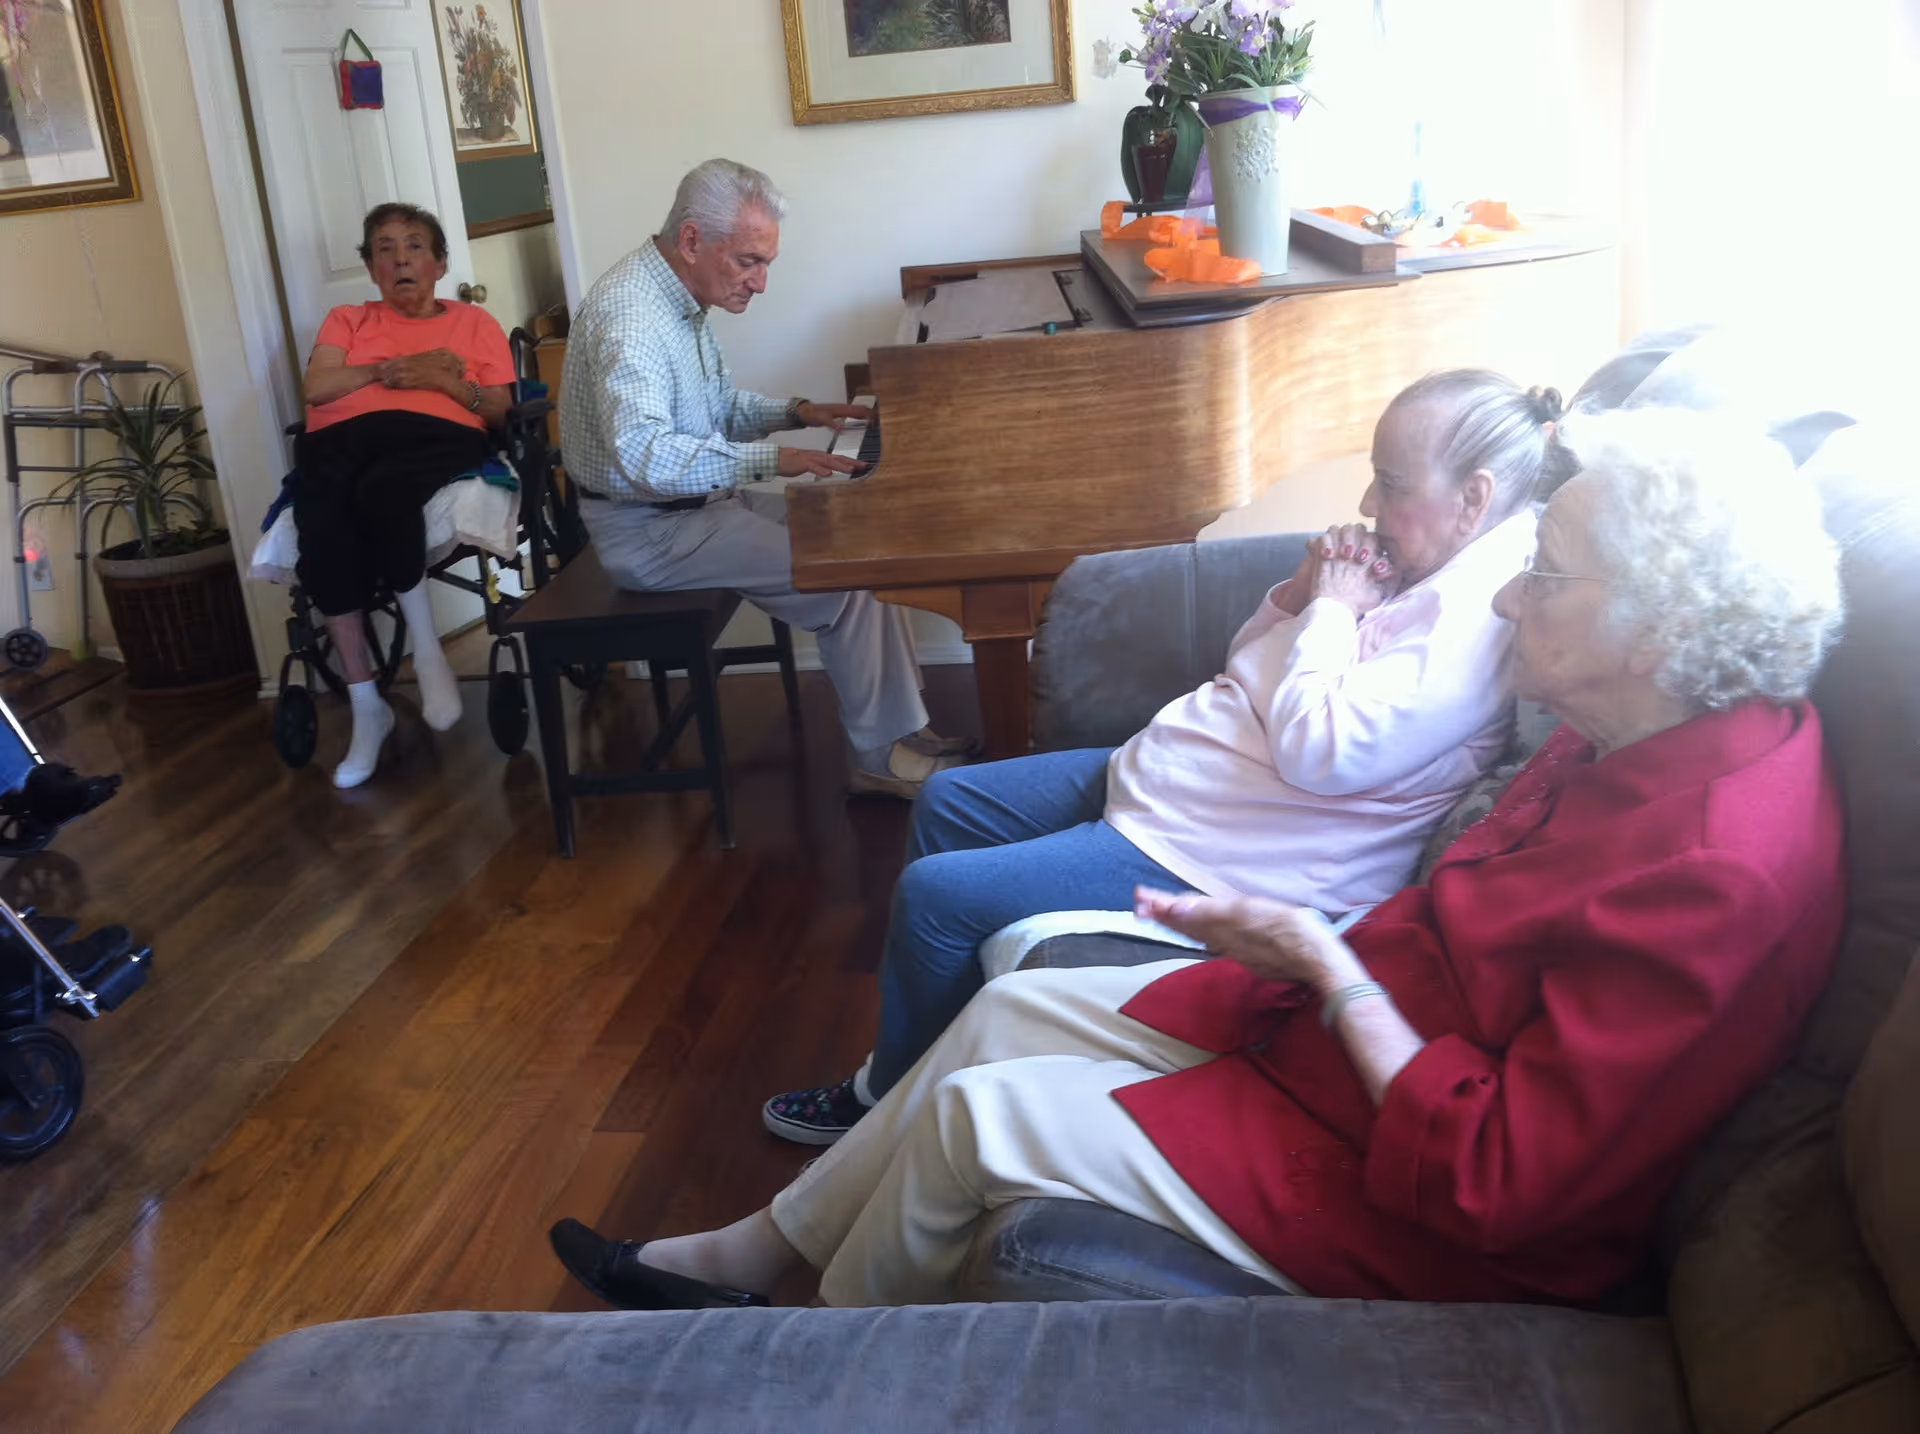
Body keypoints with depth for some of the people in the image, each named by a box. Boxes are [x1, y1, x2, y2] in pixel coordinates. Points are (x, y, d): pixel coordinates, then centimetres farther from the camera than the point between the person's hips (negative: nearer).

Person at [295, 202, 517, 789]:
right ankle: (366, 705, -25)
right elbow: (316, 389, 10)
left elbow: (502, 411, 14)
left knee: (382, 489, -41)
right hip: (340, 439, 2)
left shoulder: (473, 321, 26)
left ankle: (427, 650, -23)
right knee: (321, 529, -34)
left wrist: (443, 381, -2)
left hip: (435, 436, -2)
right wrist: (394, 369, 3)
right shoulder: (347, 319, 29)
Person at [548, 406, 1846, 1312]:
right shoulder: (1634, 741, -2)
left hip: (1394, 1179, -9)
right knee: (1009, 1007, 10)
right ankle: (750, 1256, 30)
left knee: (975, 1113, -5)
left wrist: (1332, 970, -22)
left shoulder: (1719, 868, -31)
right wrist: (1313, 938, -3)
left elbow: (1493, 1185, -29)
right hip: (1352, 1025, 9)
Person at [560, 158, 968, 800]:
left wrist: (795, 412, 3)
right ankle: (881, 758, -3)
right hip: (650, 528, -10)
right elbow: (643, 454, -36)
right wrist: (770, 460, -38)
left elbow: (719, 409, 21)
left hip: (698, 500, 10)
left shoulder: (682, 299, 9)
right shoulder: (628, 313, -24)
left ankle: (901, 730, 2)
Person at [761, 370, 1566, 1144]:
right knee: (947, 806, 16)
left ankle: (889, 1101, 18)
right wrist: (1298, 596, -6)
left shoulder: (1476, 615, -23)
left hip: (1216, 861, -11)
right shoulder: (1415, 566, 6)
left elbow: (1316, 752, -31)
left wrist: (1328, 611, -18)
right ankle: (902, 1060, 29)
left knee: (935, 895, -9)